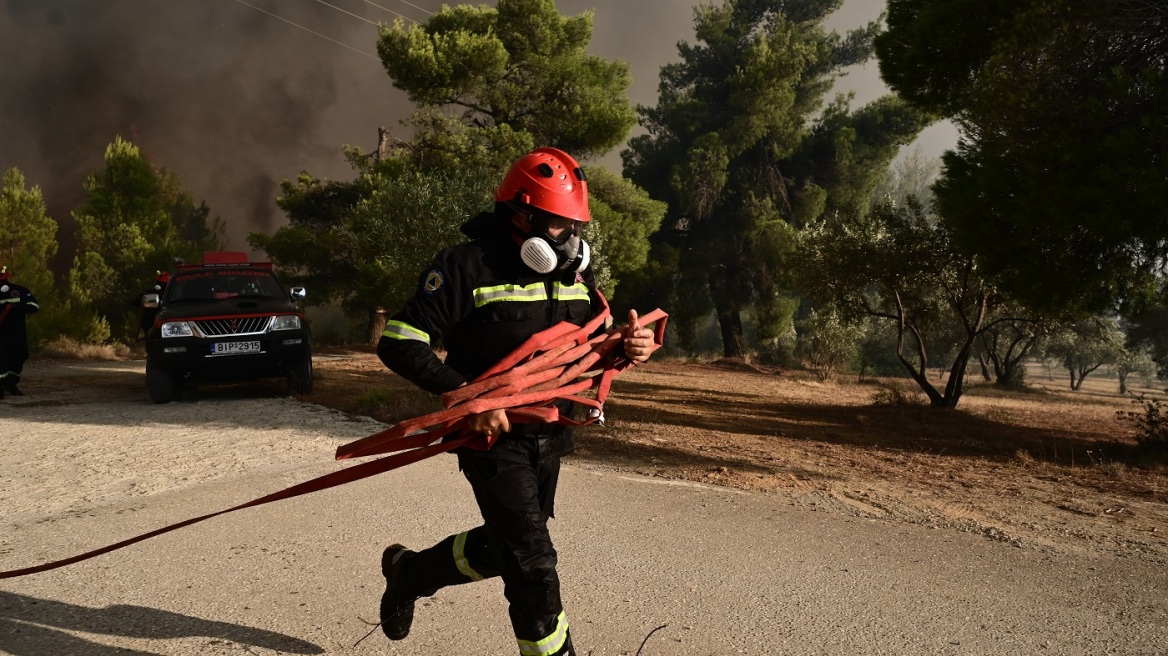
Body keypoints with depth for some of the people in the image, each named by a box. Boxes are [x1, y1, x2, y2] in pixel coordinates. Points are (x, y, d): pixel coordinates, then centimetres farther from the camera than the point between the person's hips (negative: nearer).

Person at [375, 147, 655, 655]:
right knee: (533, 564, -10)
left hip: (550, 437, 7)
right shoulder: (467, 267, -16)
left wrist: (629, 346, -8)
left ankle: (408, 573, 47)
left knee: (503, 546, 22)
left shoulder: (574, 270, 4)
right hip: (494, 436, -7)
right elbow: (398, 342, -18)